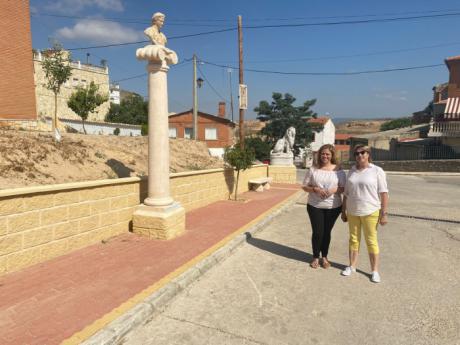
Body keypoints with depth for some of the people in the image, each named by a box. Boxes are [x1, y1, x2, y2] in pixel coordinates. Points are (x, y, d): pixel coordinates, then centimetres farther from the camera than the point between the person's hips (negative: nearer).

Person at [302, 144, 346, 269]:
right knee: (317, 232, 4)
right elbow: (304, 186, 0)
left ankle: (324, 257, 31)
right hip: (314, 206, 0)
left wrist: (335, 190, -19)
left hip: (333, 207, 1)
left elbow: (344, 188, 1)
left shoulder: (338, 170, -2)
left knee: (327, 232, 12)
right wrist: (315, 189, -18)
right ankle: (315, 257, 25)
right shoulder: (313, 169, -3)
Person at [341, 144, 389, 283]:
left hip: (370, 212, -4)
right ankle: (352, 266, 25)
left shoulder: (377, 171, -6)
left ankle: (375, 270, 17)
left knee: (371, 241, 5)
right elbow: (346, 193, 10)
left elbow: (383, 193, -8)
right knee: (353, 239, 13)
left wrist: (384, 213, -12)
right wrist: (343, 211, 10)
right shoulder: (351, 171, 6)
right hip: (352, 211, 4)